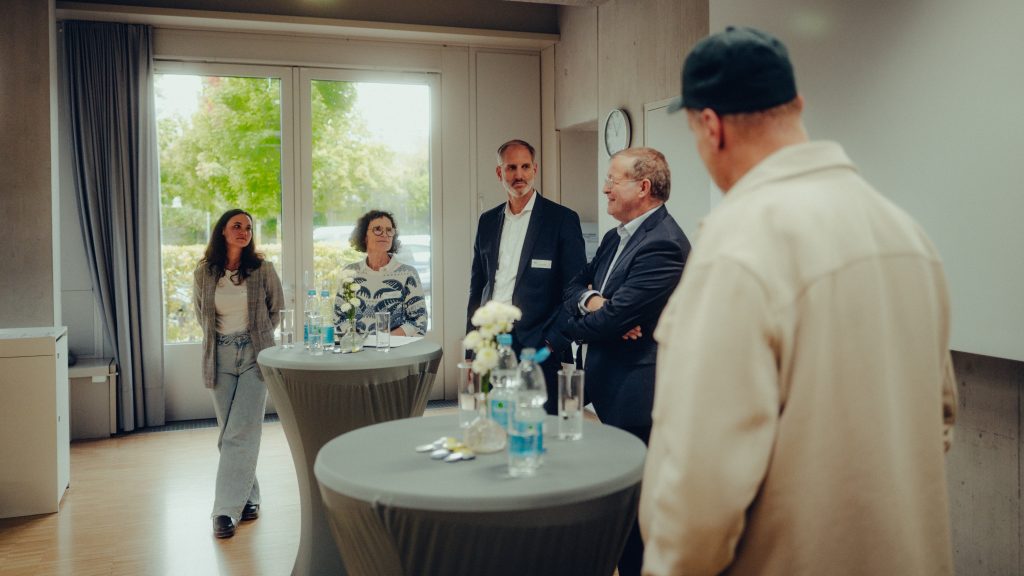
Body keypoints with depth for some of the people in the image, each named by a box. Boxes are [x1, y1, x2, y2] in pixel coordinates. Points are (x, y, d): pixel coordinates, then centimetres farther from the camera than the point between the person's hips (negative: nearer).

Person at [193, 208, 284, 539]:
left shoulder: (263, 270, -4)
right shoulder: (204, 273, 2)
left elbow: (276, 309, 10)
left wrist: (257, 336, 9)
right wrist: (217, 338, 12)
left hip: (254, 356, -2)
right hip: (220, 357, 3)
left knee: (241, 433, -9)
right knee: (228, 434, 7)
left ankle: (226, 510, -8)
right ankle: (248, 496, 22)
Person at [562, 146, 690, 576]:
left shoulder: (662, 244, -19)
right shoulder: (615, 238, 13)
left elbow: (612, 319, -23)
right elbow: (574, 287, 11)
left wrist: (575, 325, -3)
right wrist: (591, 300, -12)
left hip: (638, 392, -9)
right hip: (609, 385, 9)